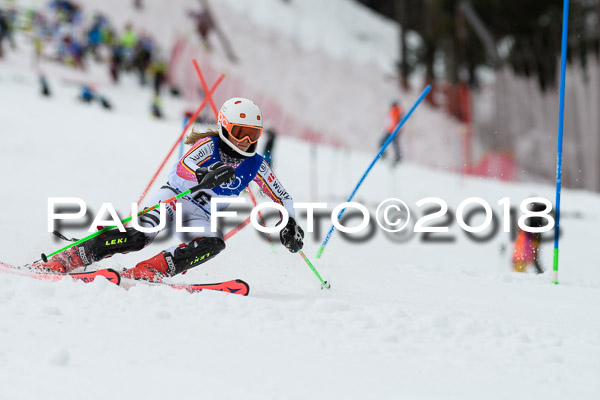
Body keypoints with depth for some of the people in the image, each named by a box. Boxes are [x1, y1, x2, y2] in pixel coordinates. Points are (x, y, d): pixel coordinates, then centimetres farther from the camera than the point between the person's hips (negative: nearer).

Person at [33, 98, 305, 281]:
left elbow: (282, 198, 14)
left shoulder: (255, 166, 3)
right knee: (140, 236, -30)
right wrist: (204, 177, -48)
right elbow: (181, 170, -27)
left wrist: (290, 224, -2)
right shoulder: (209, 146, -11)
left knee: (214, 243, -31)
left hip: (201, 218, 4)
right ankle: (62, 262, -30)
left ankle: (146, 272, -37)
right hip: (175, 198, -4)